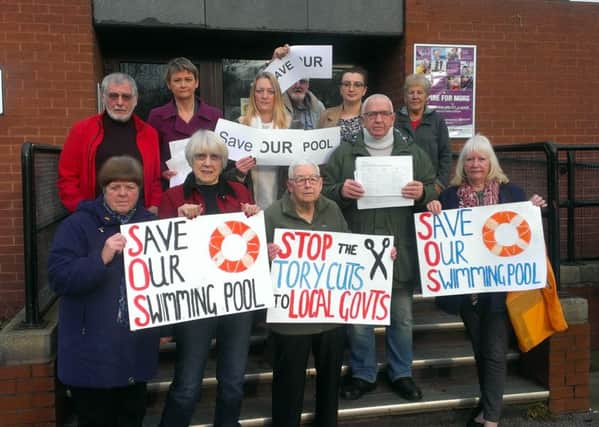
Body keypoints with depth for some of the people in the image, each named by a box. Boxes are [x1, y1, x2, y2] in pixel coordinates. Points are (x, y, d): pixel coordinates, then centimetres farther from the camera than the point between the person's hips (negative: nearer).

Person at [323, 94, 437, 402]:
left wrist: (423, 193, -12)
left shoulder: (414, 153, 9)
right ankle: (362, 374, 26)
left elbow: (434, 191, 9)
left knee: (402, 316, 12)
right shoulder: (343, 153, 5)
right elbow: (325, 192, 3)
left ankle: (401, 373, 31)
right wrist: (341, 192, -18)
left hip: (401, 250, 1)